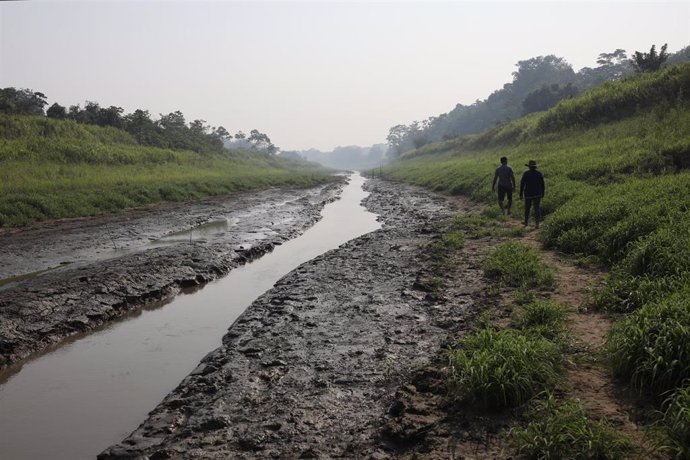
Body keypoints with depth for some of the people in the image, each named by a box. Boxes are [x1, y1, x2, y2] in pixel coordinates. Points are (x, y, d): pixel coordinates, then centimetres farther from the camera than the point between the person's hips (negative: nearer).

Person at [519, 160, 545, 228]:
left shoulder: (526, 174, -8)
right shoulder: (539, 174, 0)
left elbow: (522, 184, -10)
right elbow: (542, 185, 4)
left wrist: (521, 194, -5)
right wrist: (542, 194, 16)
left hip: (528, 194, -1)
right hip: (537, 194, 1)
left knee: (527, 208, 16)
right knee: (537, 208, 1)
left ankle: (526, 222, 30)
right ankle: (537, 224, -10)